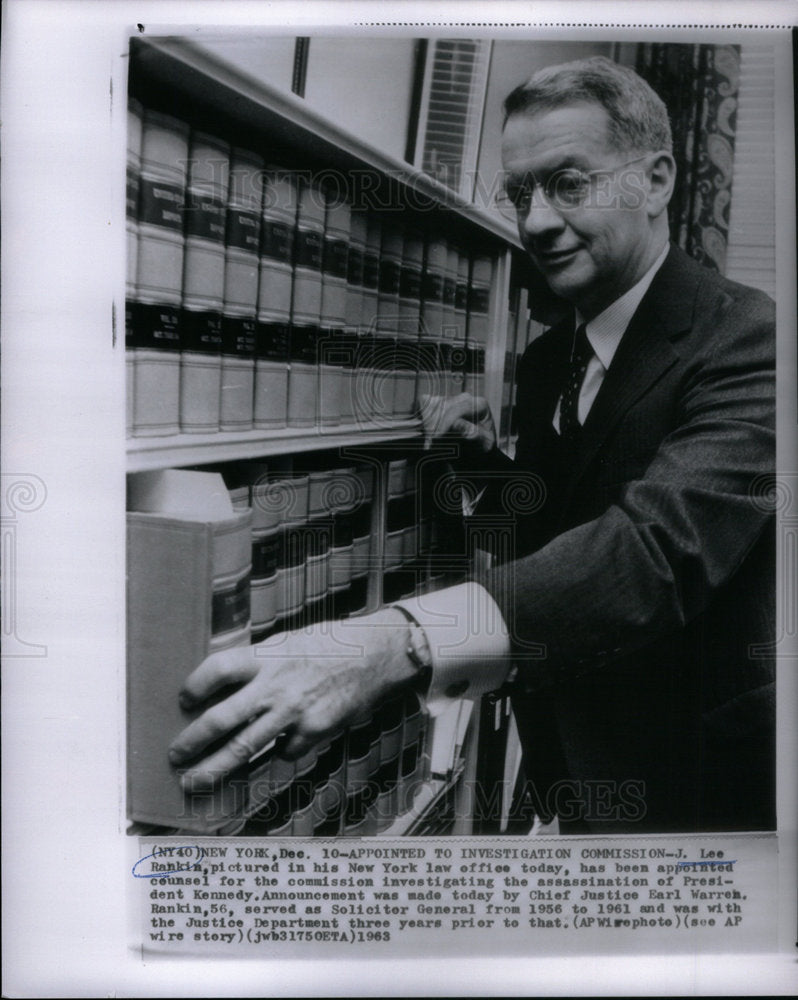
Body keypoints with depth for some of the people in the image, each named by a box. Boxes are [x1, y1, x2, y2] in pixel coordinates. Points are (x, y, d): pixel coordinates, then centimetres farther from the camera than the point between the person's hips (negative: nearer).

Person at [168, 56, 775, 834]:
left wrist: (396, 642, -50)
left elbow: (663, 541, -38)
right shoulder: (547, 361, 3)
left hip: (705, 790, -6)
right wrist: (485, 463, -7)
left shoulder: (747, 339, -22)